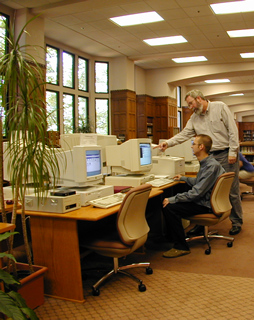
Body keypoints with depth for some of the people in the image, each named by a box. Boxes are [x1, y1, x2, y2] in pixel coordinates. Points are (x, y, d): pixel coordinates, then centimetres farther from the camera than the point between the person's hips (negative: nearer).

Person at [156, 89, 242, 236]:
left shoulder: (220, 107, -5)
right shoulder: (194, 118, 10)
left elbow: (233, 130, -9)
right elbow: (184, 134, 7)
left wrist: (232, 152, -14)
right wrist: (168, 143, -7)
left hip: (226, 154, -5)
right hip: (210, 156, 5)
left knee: (232, 190, 2)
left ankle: (237, 222, 18)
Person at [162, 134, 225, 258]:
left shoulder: (212, 166, -23)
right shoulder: (206, 163, 10)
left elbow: (196, 193, -27)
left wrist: (172, 200, -24)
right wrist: (183, 178, 35)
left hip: (205, 205, -11)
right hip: (202, 199, 11)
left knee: (170, 208, -24)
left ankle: (181, 247, -13)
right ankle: (170, 237, 24)